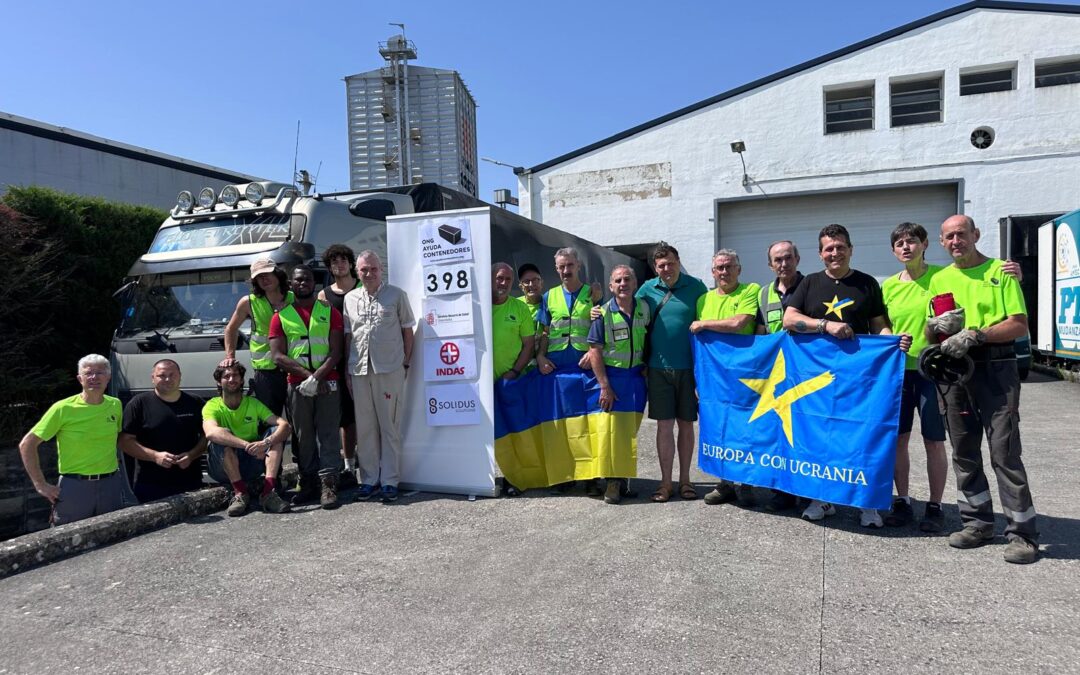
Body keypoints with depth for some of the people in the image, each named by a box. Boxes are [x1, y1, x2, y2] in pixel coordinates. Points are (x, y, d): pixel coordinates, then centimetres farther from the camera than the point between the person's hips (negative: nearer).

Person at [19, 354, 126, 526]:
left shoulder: (115, 405, 3)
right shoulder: (63, 409, -8)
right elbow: (26, 444, -5)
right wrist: (41, 485, -8)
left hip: (111, 486, 4)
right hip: (74, 487, -4)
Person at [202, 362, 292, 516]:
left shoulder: (253, 403, 0)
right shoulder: (212, 406, -9)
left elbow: (285, 425, -15)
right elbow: (210, 432, -34)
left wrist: (266, 443, -37)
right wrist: (247, 445, -46)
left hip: (251, 464, 3)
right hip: (223, 467, -3)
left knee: (276, 432, -17)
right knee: (221, 438, -30)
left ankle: (268, 492, -32)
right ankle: (240, 493, -29)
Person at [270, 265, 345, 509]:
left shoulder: (330, 312, 8)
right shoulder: (281, 316, 9)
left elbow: (336, 352, -1)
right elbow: (278, 356, 0)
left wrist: (317, 377, -14)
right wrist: (307, 374, -13)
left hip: (327, 382, -1)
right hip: (297, 385, 1)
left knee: (328, 434, -4)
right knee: (303, 437, 5)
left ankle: (328, 485, -5)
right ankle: (308, 484, 13)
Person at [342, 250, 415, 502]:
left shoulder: (396, 295, 3)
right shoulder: (350, 298, 12)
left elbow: (407, 331, 5)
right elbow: (347, 335, 15)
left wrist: (405, 363, 0)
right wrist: (346, 370, 10)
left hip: (390, 369, -3)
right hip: (359, 370, 3)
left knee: (390, 427, 1)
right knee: (364, 427, 7)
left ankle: (389, 480, 8)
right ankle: (368, 479, 17)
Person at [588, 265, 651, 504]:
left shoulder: (644, 309, 3)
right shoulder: (604, 313, -7)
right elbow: (594, 351, -9)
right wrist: (605, 386, -14)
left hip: (637, 377, 3)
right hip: (611, 376, -3)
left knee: (631, 430, 8)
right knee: (611, 429, -3)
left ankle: (625, 477, 20)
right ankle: (613, 481, 7)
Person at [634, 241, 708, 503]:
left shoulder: (695, 287, -1)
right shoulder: (647, 289, 4)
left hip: (688, 367, -1)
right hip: (659, 368, 1)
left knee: (686, 424, 9)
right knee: (664, 425, 3)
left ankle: (684, 479, 23)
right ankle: (665, 482, 14)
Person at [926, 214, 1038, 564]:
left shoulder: (1000, 271, 1)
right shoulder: (939, 279, 13)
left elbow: (1020, 325, -7)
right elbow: (929, 333, 14)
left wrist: (976, 335, -19)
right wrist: (937, 325, -8)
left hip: (996, 370, -4)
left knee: (1005, 452, -5)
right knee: (964, 452, 10)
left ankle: (1023, 533, 4)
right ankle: (978, 522, 23)